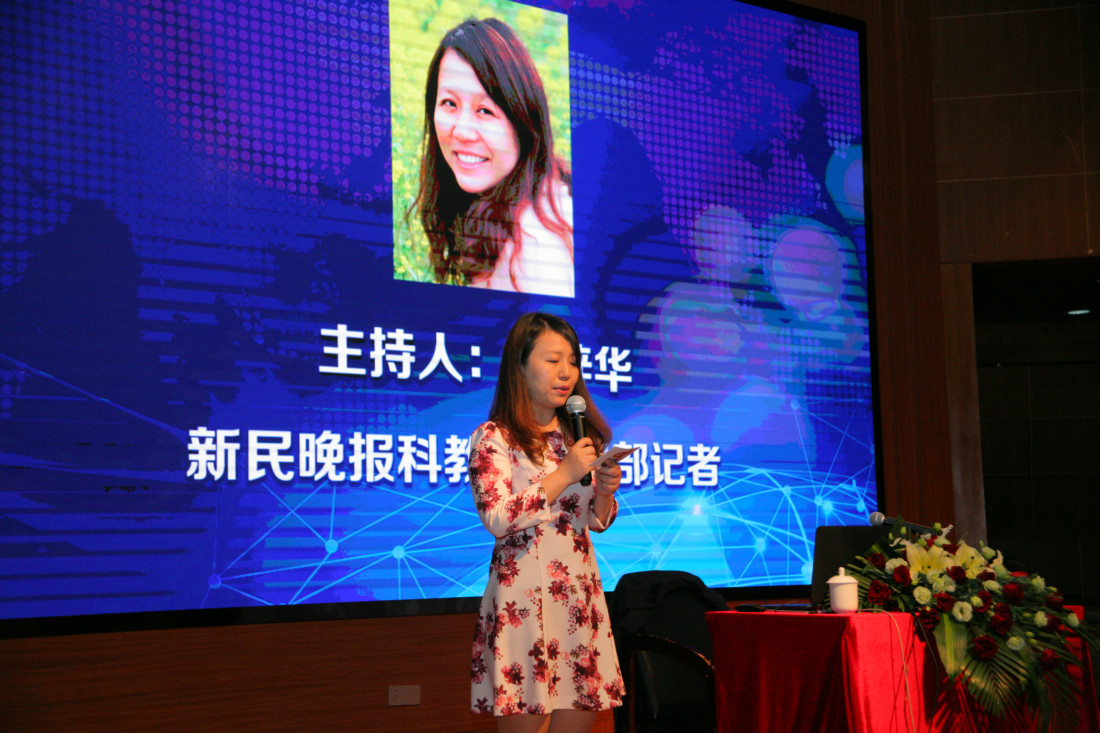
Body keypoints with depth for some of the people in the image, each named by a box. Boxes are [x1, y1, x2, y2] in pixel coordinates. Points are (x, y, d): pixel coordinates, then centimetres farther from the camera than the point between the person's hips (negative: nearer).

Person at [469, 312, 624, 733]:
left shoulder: (579, 436, 13)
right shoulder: (493, 437, -4)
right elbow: (497, 520, -16)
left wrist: (605, 492, -5)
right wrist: (565, 475, -16)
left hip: (580, 595, 5)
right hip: (523, 598, -5)